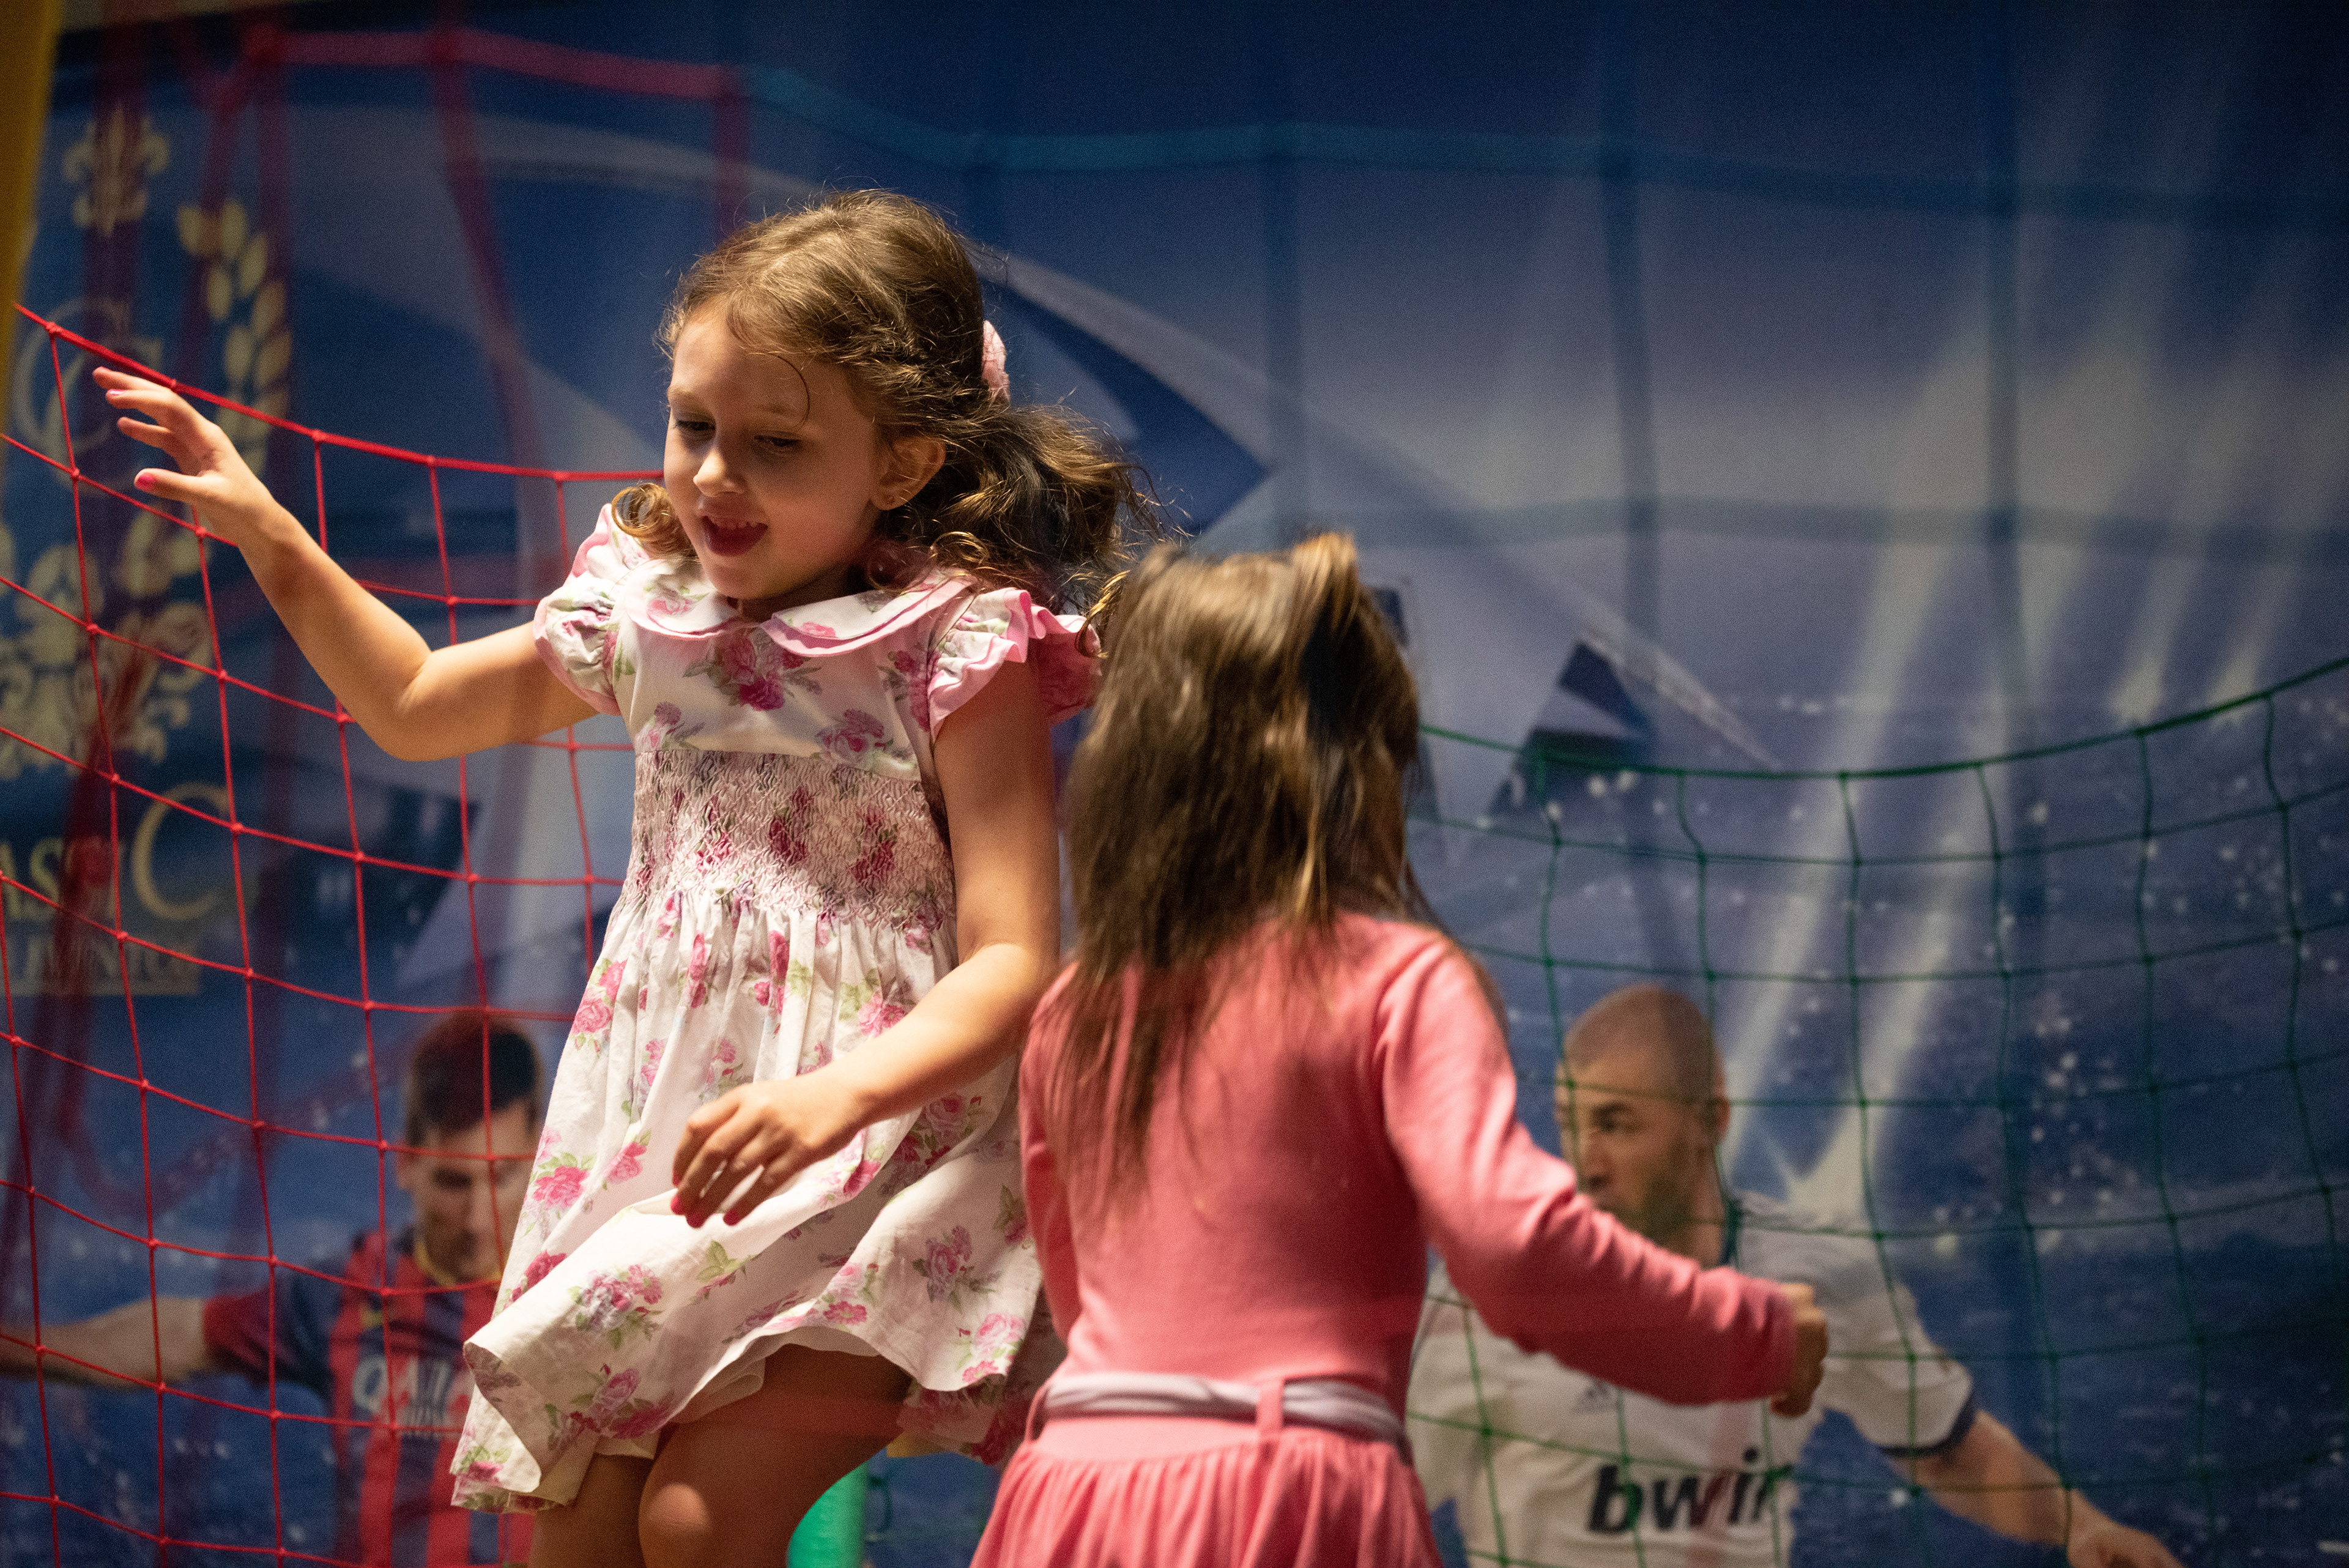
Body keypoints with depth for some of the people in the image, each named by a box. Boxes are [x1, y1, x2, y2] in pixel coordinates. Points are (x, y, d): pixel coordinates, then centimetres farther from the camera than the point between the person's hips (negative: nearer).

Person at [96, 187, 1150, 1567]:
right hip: (653, 1152, 6)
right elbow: (418, 704, 27)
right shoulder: (648, 608, 8)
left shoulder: (959, 650, -11)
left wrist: (836, 1095, -33)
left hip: (874, 1168, -6)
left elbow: (1014, 962, -17)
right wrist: (272, 538, 17)